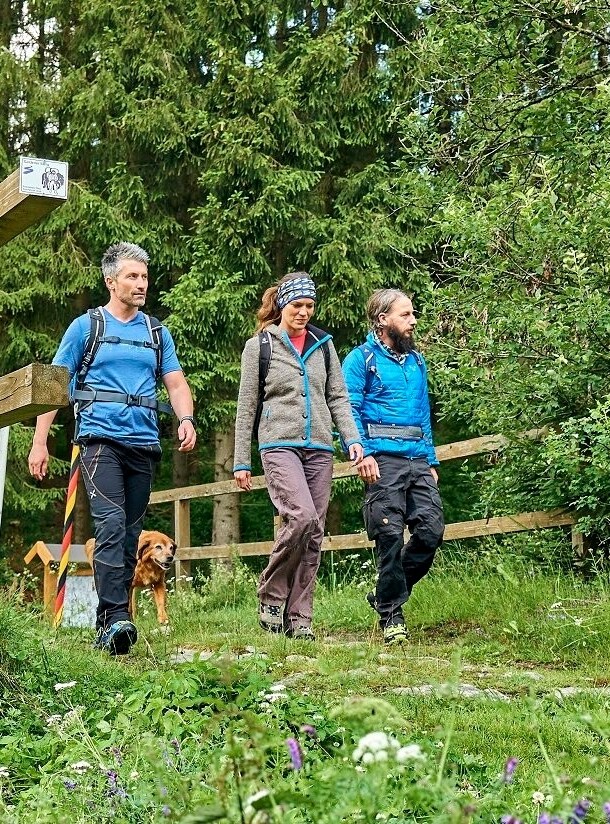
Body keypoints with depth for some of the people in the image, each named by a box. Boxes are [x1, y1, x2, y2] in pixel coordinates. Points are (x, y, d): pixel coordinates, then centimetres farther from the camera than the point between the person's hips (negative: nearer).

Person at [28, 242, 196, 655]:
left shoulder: (157, 332, 17)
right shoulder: (86, 326, 7)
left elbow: (176, 383, 15)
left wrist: (186, 419, -7)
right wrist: (40, 442, -1)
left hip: (144, 444, 4)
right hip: (101, 438, -4)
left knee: (131, 535, 6)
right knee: (111, 524, -20)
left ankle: (108, 623, 15)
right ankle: (116, 618, -25)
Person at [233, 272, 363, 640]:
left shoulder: (323, 344, 15)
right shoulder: (259, 345, 6)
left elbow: (338, 397, 14)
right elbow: (247, 407, 6)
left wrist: (353, 438, -1)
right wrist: (242, 461, 4)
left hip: (320, 448, 4)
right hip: (280, 445, -4)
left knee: (314, 534, 0)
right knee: (302, 517, -24)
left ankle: (299, 618, 7)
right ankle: (271, 595, -5)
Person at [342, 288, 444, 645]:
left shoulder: (417, 361, 22)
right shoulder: (361, 359, 1)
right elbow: (349, 410, -7)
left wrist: (432, 461, 18)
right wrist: (362, 453, -19)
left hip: (418, 459, 6)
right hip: (384, 458, -6)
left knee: (432, 529, -3)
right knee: (391, 535, -7)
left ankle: (387, 594, 16)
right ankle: (391, 614, 5)